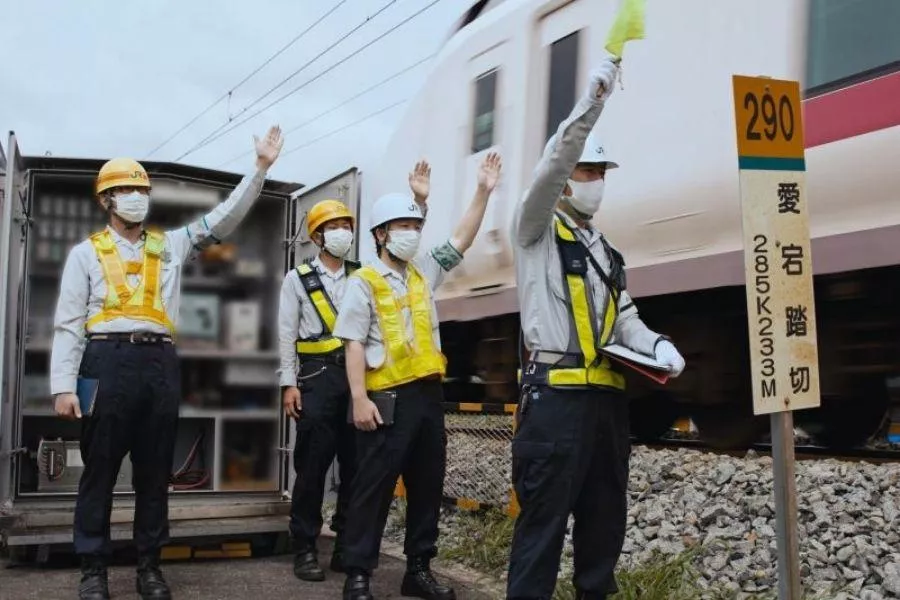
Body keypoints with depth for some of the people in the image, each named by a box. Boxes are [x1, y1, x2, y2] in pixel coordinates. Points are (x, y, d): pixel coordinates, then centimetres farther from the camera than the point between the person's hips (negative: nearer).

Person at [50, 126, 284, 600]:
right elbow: (68, 323, 4)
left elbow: (223, 219, 12)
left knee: (155, 472, 7)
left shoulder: (169, 245, 17)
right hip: (106, 361, -3)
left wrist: (261, 168, 5)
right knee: (99, 470, 2)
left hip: (160, 363, 3)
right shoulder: (86, 253, 9)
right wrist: (63, 385, -6)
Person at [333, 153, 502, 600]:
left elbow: (461, 241, 14)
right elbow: (354, 344, -9)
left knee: (427, 485, 11)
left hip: (428, 393, 7)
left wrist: (483, 192, 5)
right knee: (374, 487, -2)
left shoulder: (424, 272, 14)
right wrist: (360, 398, -17)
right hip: (388, 399, -7)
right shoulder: (364, 282, -4)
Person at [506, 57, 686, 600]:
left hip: (607, 397, 7)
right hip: (555, 396, -7)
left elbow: (625, 318, 15)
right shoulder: (537, 231, 3)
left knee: (605, 519, 11)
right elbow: (553, 164, -14)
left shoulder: (607, 251, 23)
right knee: (544, 518, -6)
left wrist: (657, 345, -6)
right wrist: (595, 96, -21)